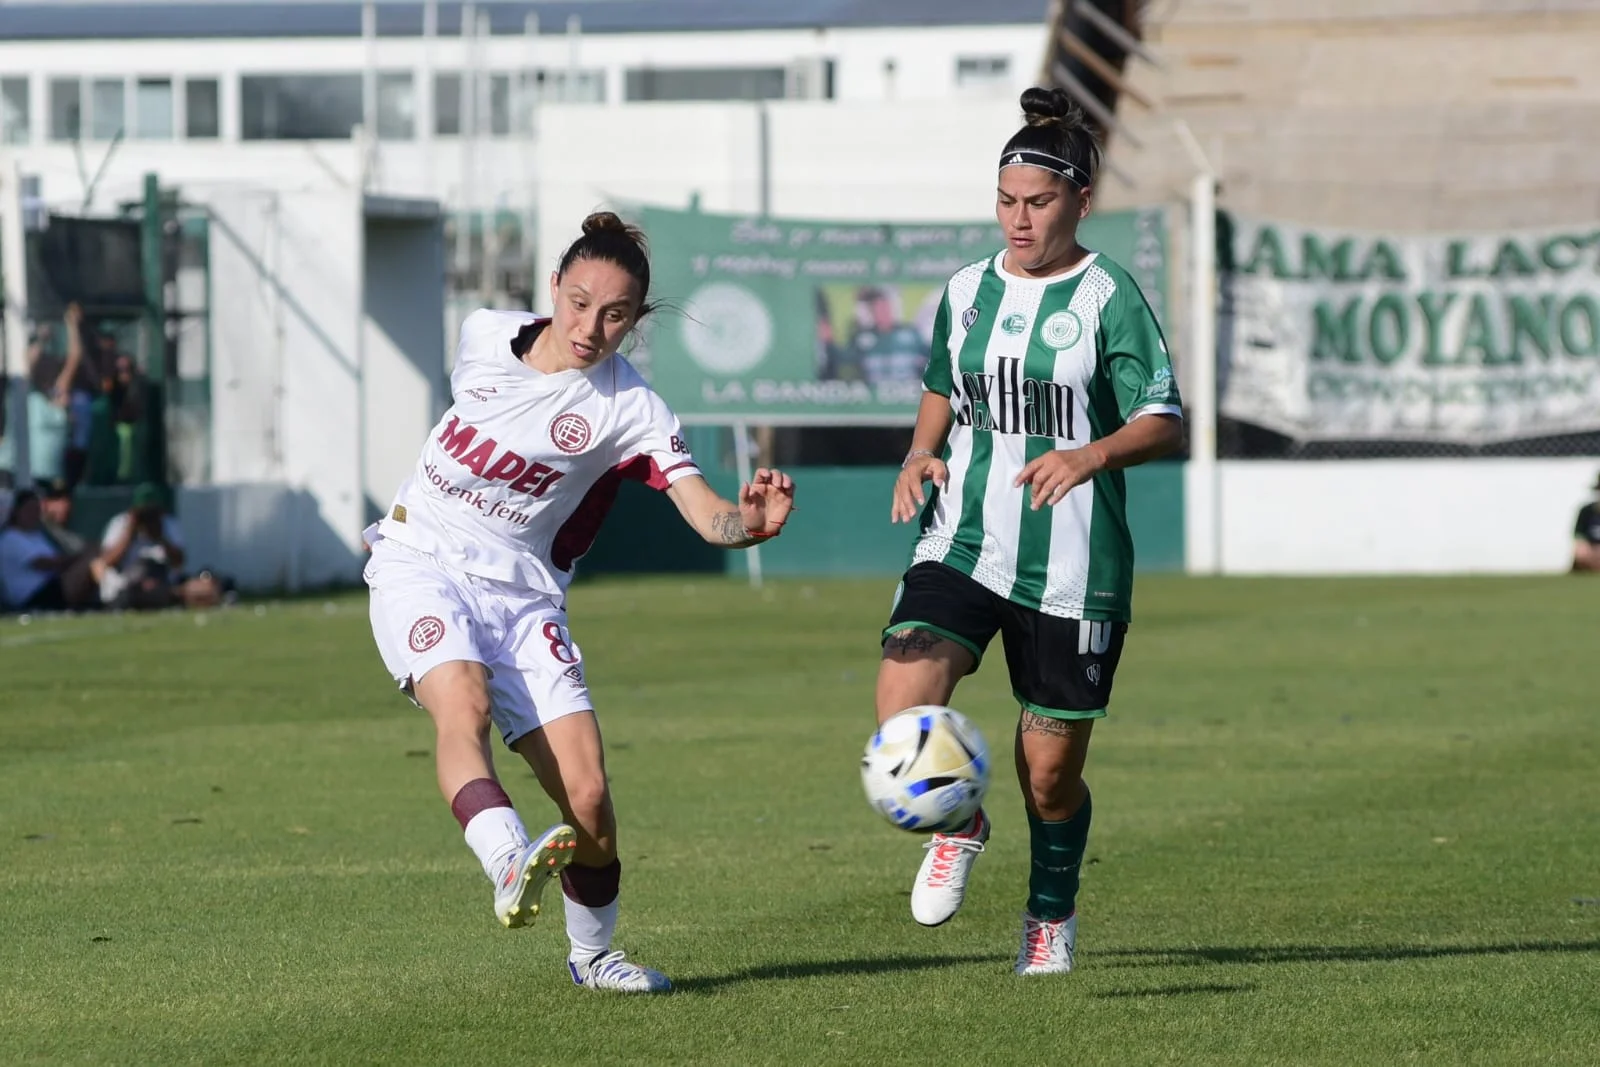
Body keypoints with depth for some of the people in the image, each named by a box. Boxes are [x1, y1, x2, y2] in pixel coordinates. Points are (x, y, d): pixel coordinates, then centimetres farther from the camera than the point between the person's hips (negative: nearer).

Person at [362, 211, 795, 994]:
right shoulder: (484, 337, -1)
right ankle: (510, 865, -53)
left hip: (522, 592, -1)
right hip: (420, 561, 1)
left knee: (588, 797, -10)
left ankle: (591, 953, 16)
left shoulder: (630, 409, -10)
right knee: (463, 700, -33)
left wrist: (750, 522, -44)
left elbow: (708, 516, -20)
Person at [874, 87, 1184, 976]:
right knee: (903, 714, -20)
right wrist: (922, 455, 4)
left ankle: (1053, 913, 32)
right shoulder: (967, 293, 10)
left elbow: (1166, 424, -10)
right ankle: (958, 827, 11)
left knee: (1051, 771, 3)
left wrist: (1092, 454, -29)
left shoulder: (1108, 297, -6)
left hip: (1072, 567, -3)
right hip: (963, 545, 3)